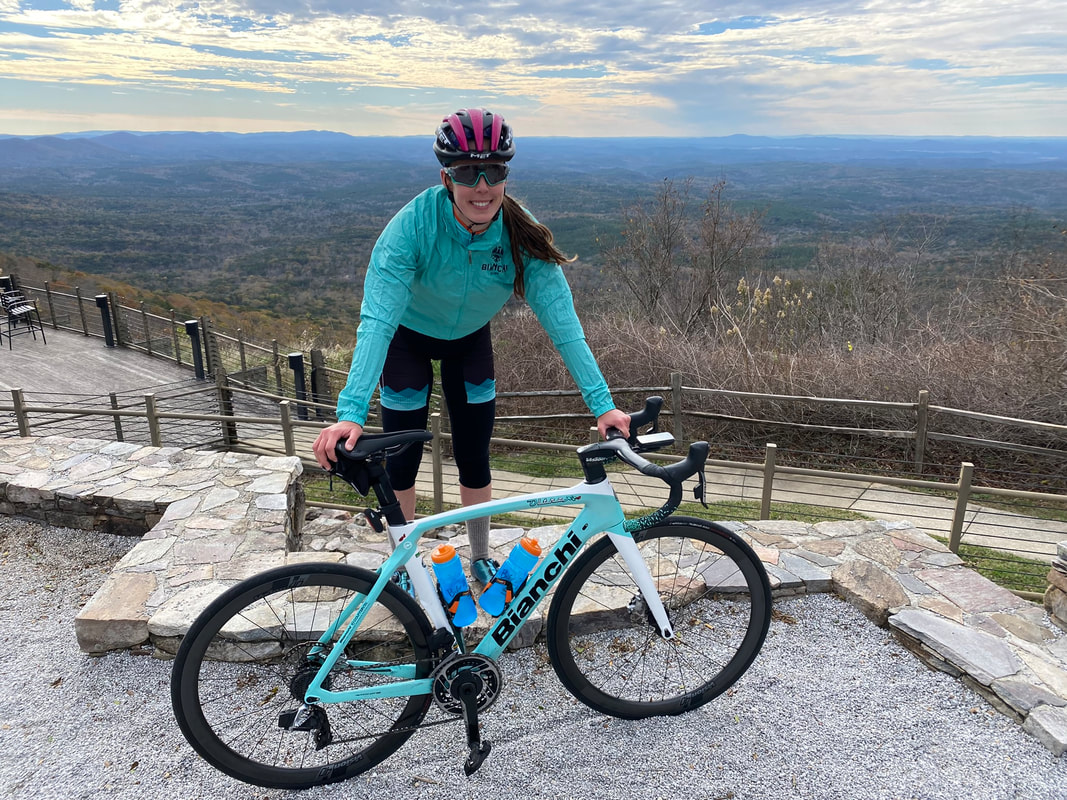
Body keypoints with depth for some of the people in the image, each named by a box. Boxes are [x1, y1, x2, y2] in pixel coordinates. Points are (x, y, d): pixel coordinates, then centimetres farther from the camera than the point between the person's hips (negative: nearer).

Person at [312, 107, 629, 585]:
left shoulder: (521, 234, -27)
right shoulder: (413, 225, -35)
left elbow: (561, 321, -29)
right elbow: (377, 320, -41)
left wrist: (602, 404, -35)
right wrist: (351, 413, -51)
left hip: (470, 339, 2)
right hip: (409, 336, -2)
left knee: (474, 457, 5)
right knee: (402, 456, 3)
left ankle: (481, 559, 27)